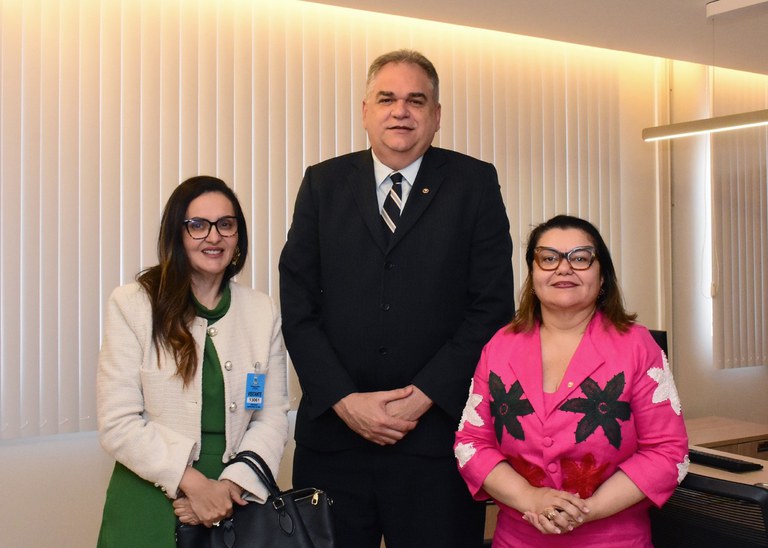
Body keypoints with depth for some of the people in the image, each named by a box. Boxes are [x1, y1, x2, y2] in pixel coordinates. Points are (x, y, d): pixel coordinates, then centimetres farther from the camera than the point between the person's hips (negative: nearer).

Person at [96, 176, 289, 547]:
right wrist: (193, 483, -16)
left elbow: (272, 416, 0)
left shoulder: (263, 311, 3)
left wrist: (233, 484, -14)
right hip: (150, 507, -2)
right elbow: (117, 424, -11)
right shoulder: (130, 305, -6)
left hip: (236, 501, 2)